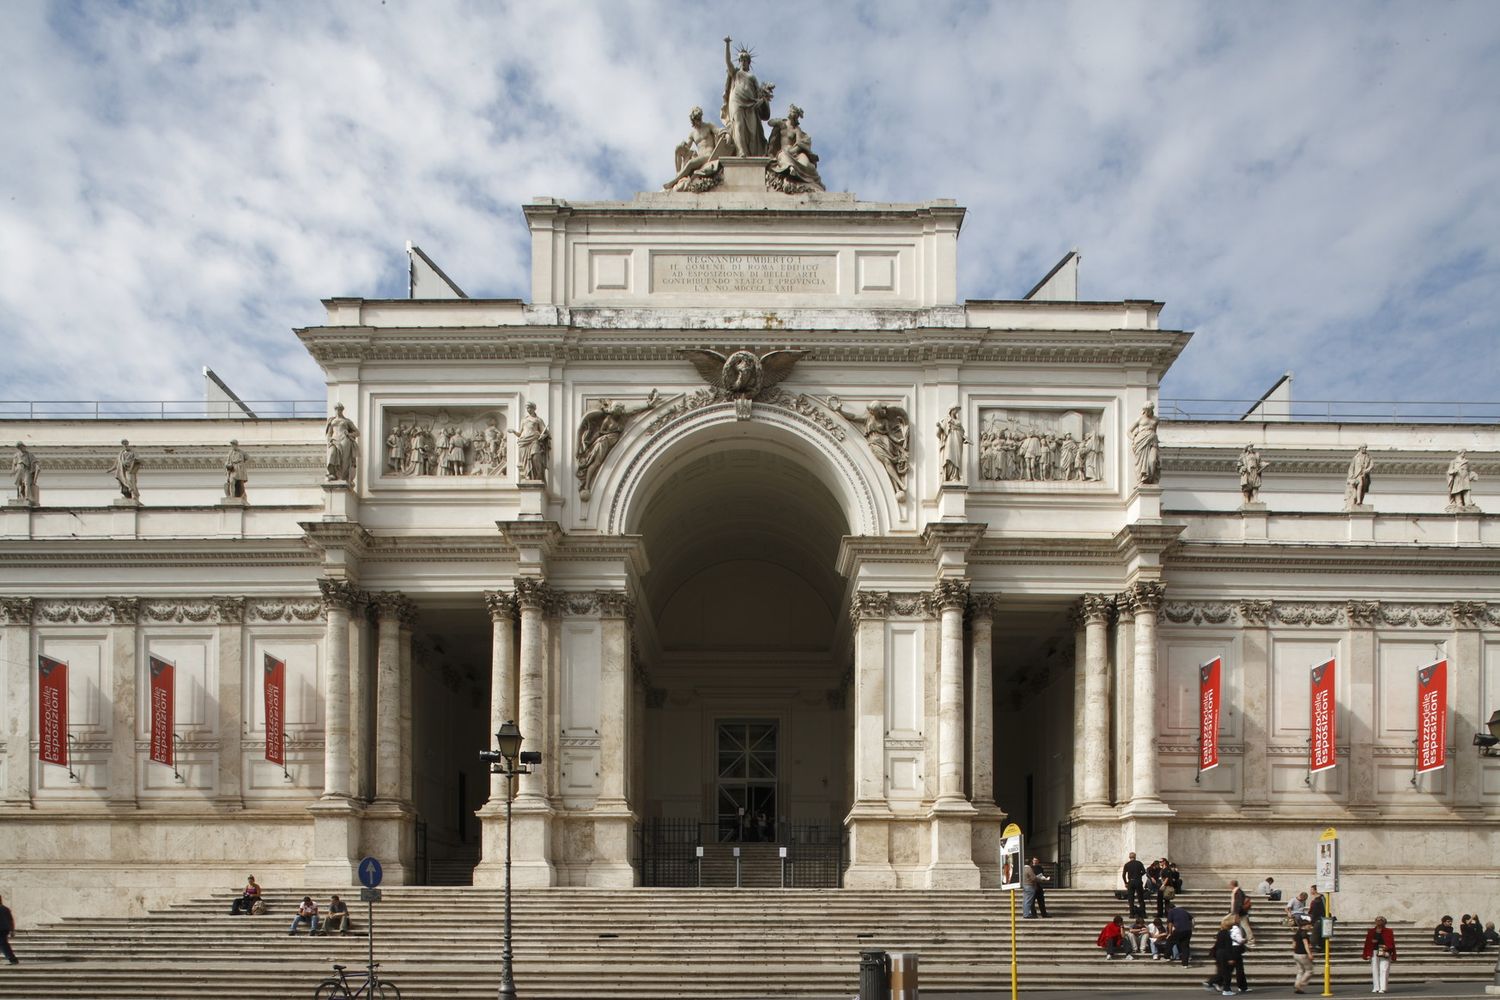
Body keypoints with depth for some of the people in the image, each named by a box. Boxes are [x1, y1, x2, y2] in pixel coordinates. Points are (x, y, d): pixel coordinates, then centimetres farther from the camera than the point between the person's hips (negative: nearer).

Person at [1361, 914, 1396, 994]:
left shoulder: (1388, 931, 6)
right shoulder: (1371, 932, 13)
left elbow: (1391, 943, 2)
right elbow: (1367, 942, 14)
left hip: (1384, 954, -3)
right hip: (1374, 952, 3)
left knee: (1384, 970, -9)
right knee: (1374, 970, 2)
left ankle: (1382, 988, -10)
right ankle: (1376, 987, 8)